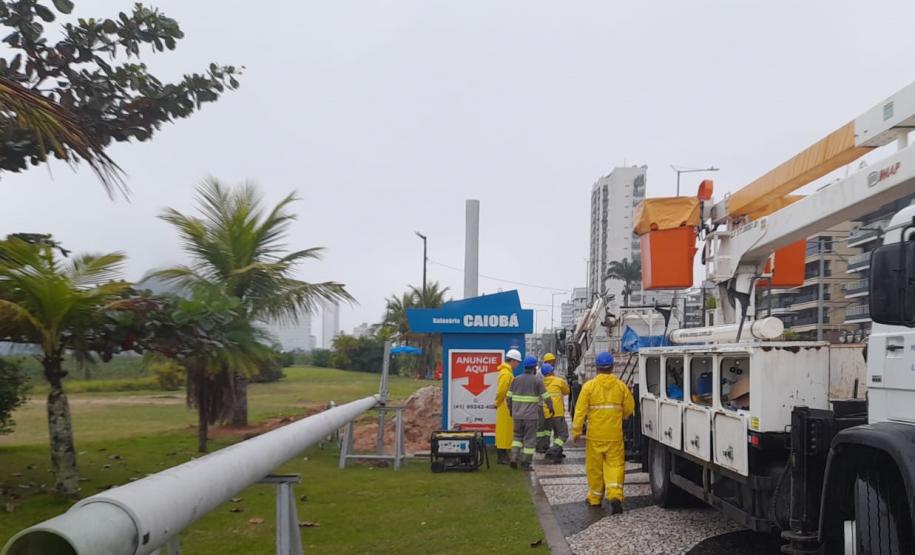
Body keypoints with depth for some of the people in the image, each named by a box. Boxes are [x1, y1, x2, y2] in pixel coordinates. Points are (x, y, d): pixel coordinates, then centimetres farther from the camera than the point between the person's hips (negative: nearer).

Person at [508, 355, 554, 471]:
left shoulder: (516, 379, 5)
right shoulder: (537, 380, -6)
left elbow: (509, 397, 5)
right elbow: (546, 397, -5)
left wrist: (511, 410, 19)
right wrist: (551, 407, 12)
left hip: (517, 415, 4)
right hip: (531, 416, -4)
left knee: (517, 436, 18)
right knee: (529, 439, 5)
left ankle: (514, 458, 3)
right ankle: (525, 464, 5)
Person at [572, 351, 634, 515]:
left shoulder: (589, 386, -7)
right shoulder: (621, 386, -1)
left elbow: (580, 410, -8)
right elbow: (629, 409, 6)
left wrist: (576, 431, -1)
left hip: (595, 435, -1)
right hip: (615, 435, 1)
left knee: (595, 467, 11)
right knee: (615, 465, 4)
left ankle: (595, 498, 21)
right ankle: (615, 495, -14)